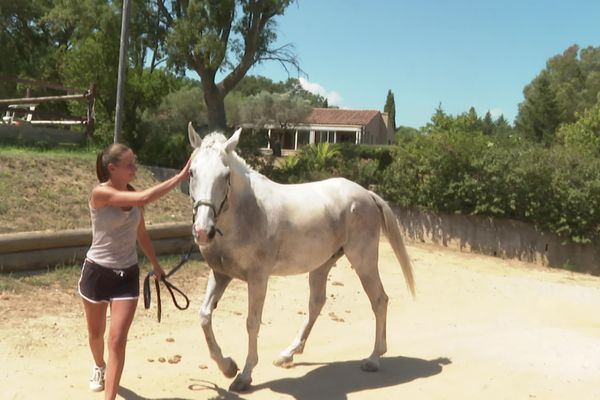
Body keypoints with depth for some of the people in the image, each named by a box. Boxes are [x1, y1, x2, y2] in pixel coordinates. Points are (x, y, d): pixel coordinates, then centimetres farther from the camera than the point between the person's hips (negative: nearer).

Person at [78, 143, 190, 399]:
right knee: (96, 333, 21)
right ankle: (99, 367, 53)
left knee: (117, 340, -6)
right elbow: (145, 199, -35)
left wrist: (155, 265, 20)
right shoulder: (100, 193, -21)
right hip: (97, 272, -3)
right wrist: (181, 176, -34)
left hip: (127, 275, 3)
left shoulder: (134, 195, -2)